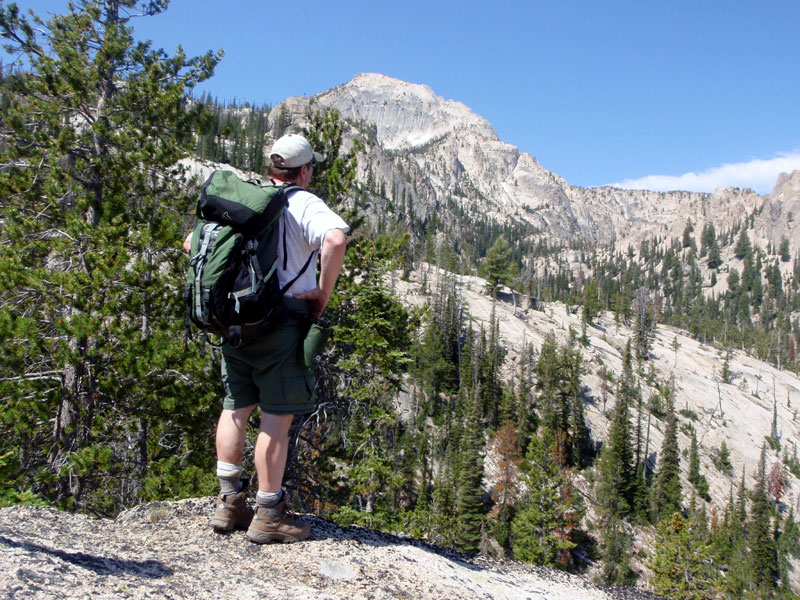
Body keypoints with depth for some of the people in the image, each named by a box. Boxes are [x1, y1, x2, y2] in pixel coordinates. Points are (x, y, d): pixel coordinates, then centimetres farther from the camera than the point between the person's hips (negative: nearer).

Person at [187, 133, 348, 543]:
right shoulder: (304, 203, -6)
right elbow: (336, 239, -27)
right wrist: (323, 292, -15)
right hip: (282, 321, -6)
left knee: (235, 407, 15)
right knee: (277, 418, -1)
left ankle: (229, 502, 21)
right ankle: (269, 516, 5)